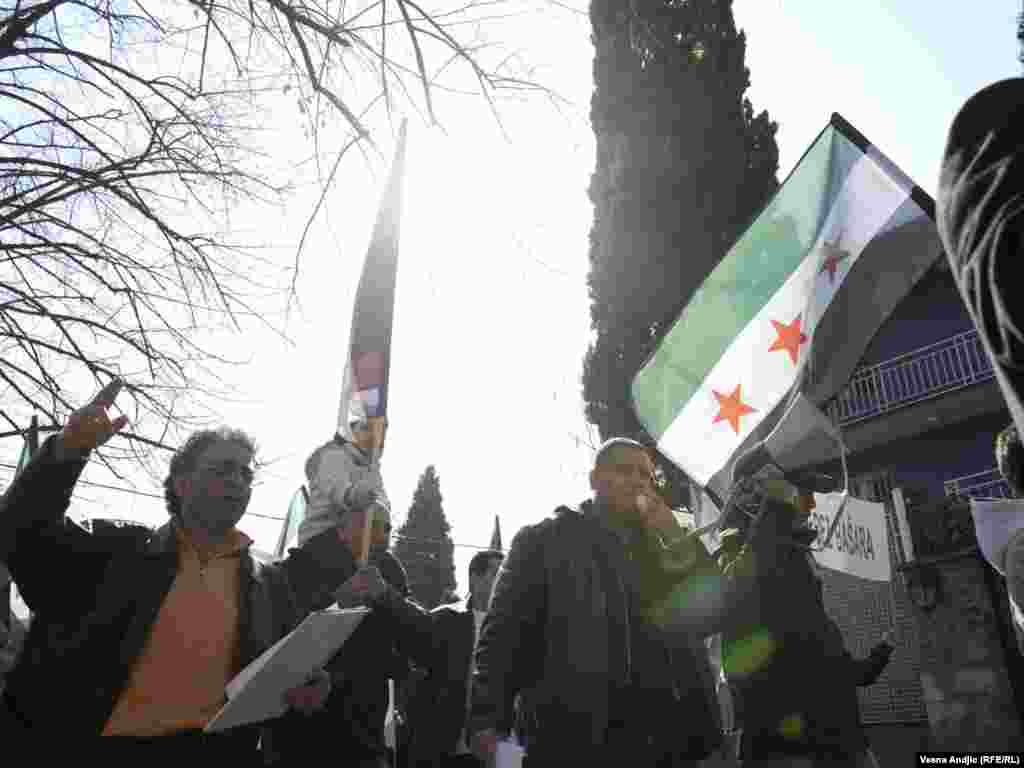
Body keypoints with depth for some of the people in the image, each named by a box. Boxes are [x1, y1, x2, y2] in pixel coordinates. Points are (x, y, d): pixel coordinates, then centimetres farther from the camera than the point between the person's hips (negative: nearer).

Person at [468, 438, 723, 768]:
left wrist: (675, 537, 1)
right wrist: (488, 721, -14)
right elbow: (505, 632, -2)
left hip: (672, 727, 5)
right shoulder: (547, 540, 6)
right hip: (582, 733, -4)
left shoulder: (665, 550, 20)